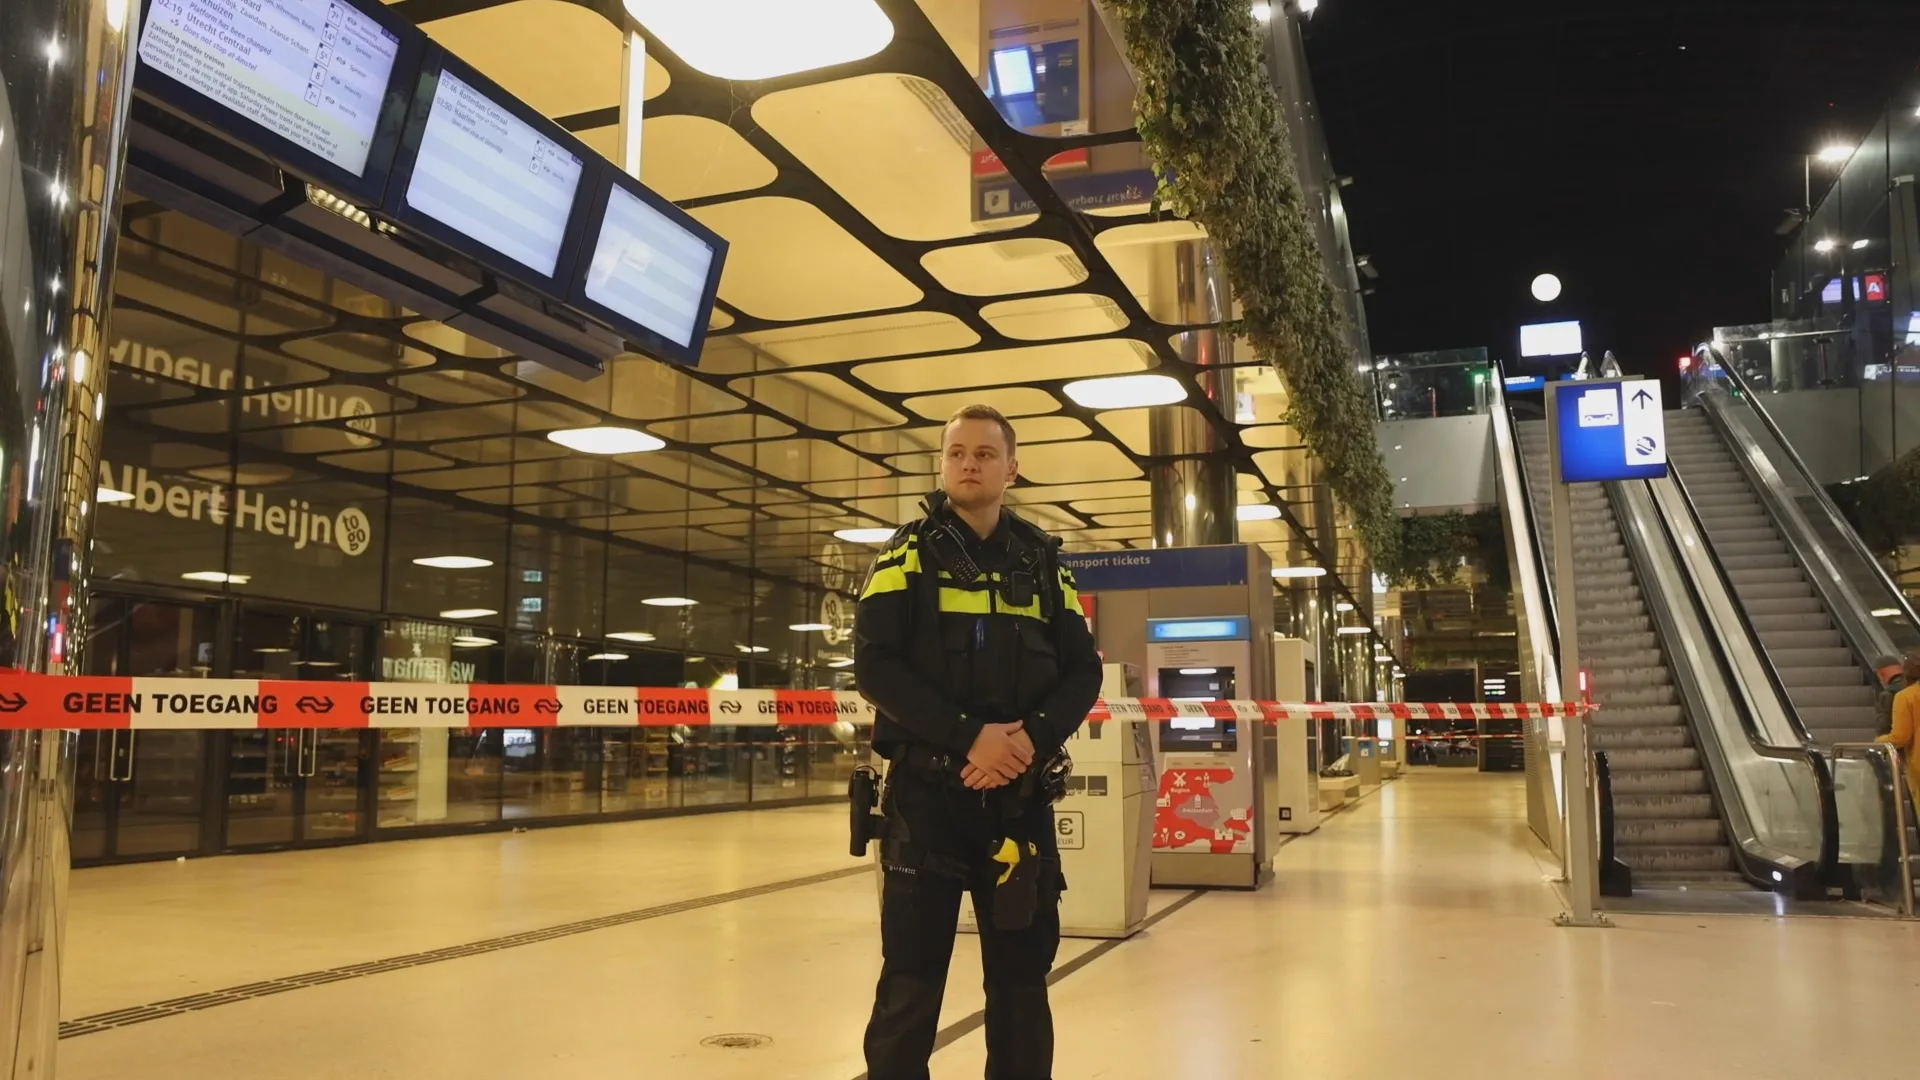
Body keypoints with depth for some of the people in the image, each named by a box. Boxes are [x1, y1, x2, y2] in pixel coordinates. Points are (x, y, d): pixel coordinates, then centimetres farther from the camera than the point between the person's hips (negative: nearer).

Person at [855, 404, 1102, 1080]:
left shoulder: (1042, 560, 9)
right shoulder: (909, 553, 0)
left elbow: (1082, 671, 5)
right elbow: (875, 666, -10)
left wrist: (1033, 738, -14)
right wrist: (969, 736, -20)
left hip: (1022, 797, 3)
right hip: (927, 792, -3)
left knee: (1023, 974, 12)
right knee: (912, 980, 3)